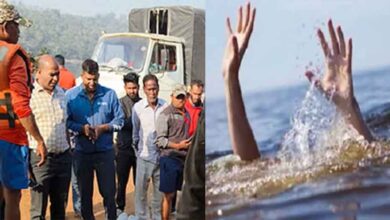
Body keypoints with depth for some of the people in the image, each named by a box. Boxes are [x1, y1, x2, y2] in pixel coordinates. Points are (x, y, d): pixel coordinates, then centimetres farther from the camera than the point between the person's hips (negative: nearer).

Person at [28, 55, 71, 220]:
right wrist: (26, 162, -16)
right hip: (40, 158, -6)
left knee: (60, 206, 15)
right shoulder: (30, 94, -9)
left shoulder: (61, 93, 12)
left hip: (63, 157, 6)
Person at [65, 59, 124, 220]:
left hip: (105, 151, 0)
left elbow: (119, 119, 3)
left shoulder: (109, 94, 0)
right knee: (85, 192, 14)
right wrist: (81, 128, -19)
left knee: (109, 191, 5)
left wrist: (104, 128, -13)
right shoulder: (70, 95, -3)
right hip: (82, 152, 0)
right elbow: (66, 121, -3)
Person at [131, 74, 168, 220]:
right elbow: (135, 133, 4)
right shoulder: (138, 107, -7)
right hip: (144, 156, -1)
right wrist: (137, 150, 9)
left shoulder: (165, 106, -5)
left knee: (160, 191, 12)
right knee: (140, 190, 3)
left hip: (161, 155, 1)